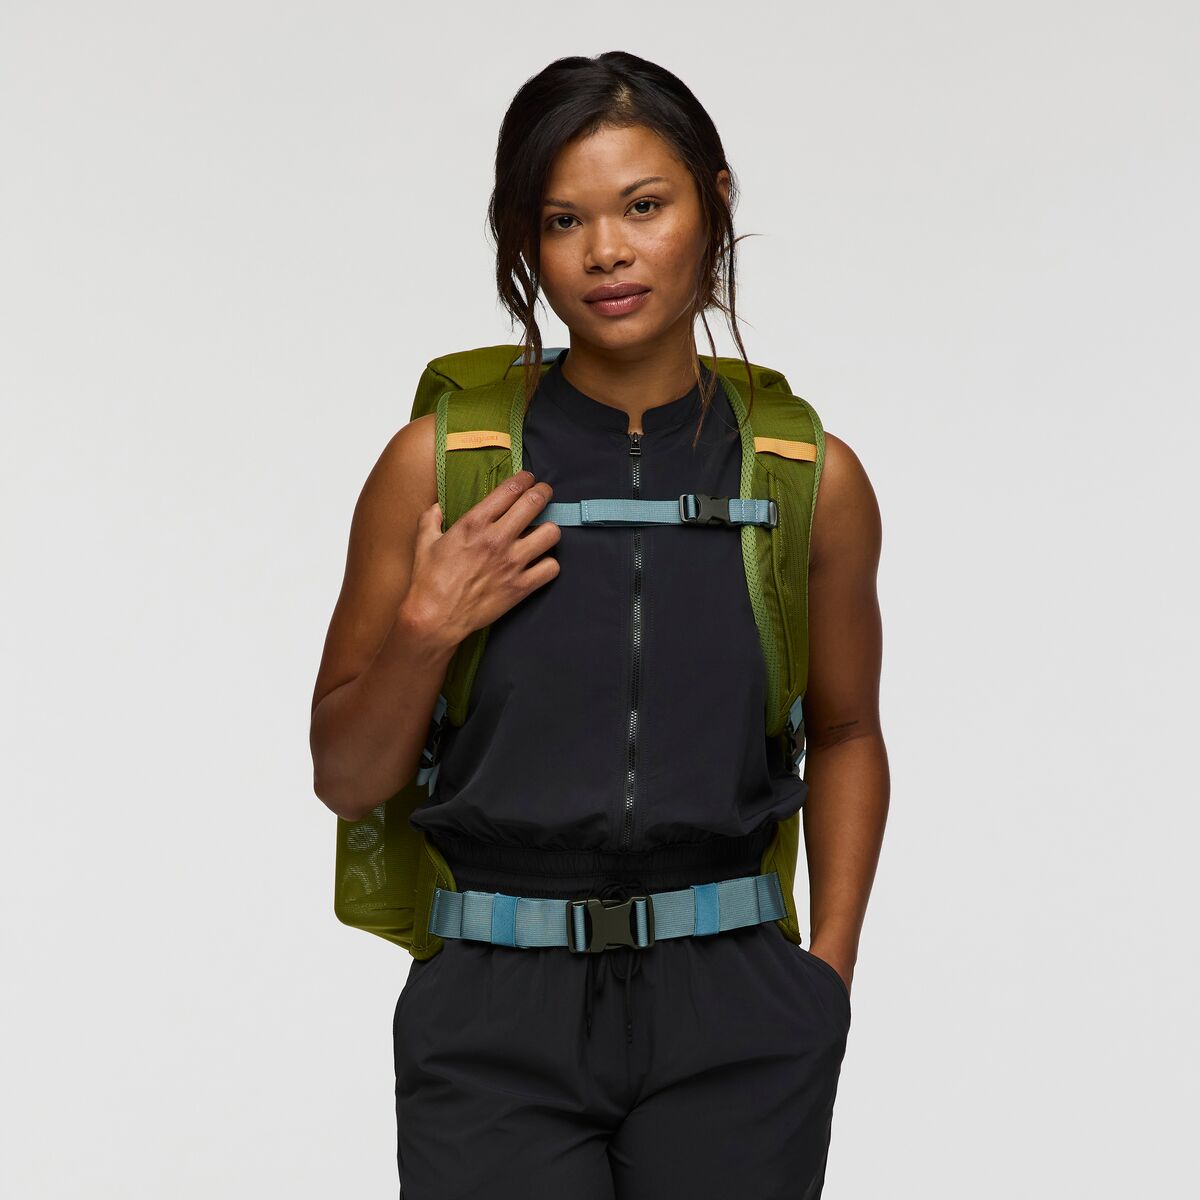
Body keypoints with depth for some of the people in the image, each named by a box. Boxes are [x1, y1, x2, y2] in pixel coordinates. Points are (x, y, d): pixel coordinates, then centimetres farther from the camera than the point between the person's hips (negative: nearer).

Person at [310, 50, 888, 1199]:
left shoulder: (810, 479, 1)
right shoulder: (440, 465, -3)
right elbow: (346, 778, 4)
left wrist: (830, 970, 7)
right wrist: (427, 631, -13)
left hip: (733, 1020, 1)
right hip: (500, 1021, -1)